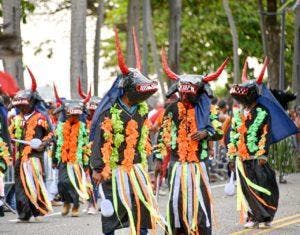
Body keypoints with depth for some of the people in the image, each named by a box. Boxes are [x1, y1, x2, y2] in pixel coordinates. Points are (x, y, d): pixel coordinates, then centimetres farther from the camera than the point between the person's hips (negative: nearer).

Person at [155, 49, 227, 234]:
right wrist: (160, 159, 0)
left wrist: (206, 133, -12)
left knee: (201, 198, 0)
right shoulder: (173, 109, 1)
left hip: (199, 163, 1)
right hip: (178, 163, -1)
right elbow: (163, 135, 3)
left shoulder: (204, 109, 5)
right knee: (178, 199, -3)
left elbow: (219, 132, 8)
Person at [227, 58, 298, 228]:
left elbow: (266, 135, -7)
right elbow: (233, 136, 15)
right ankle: (253, 217, 10)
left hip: (257, 157, -4)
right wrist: (232, 157, 12)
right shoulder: (238, 114, 13)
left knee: (263, 186, -3)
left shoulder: (263, 113, -3)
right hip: (242, 159, 4)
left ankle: (266, 216, 7)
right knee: (247, 188, 4)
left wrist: (262, 155, -14)